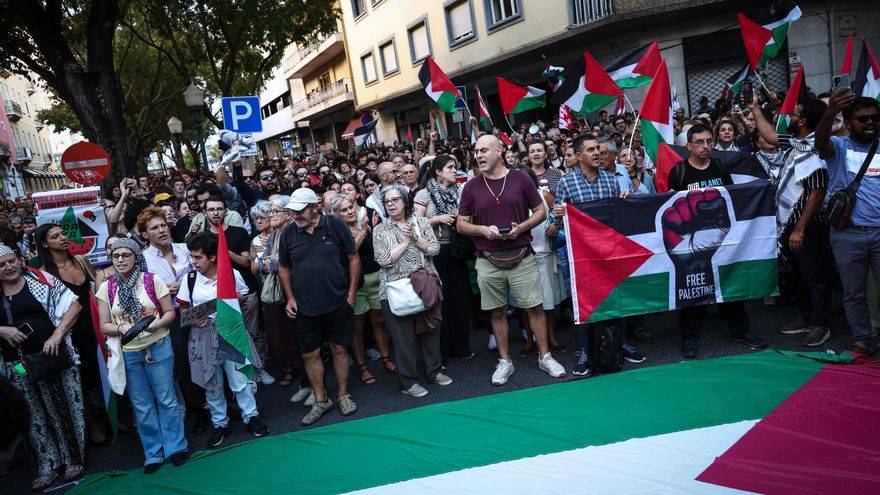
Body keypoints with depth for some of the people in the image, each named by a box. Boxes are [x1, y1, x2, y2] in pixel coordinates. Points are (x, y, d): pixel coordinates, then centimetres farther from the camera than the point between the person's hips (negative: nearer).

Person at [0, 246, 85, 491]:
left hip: (54, 356, -3)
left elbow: (74, 305, -6)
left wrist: (57, 335, -15)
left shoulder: (41, 279, -2)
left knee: (65, 408, 6)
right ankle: (46, 467, 23)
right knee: (35, 415, 11)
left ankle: (74, 460, 20)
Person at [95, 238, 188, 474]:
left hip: (158, 348, -2)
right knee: (142, 407, 12)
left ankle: (176, 447, 22)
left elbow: (170, 312, -2)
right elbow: (104, 326, 1)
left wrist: (156, 324, -21)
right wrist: (122, 329, -19)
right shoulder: (106, 288, 0)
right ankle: (154, 454, 25)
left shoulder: (152, 280, -5)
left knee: (167, 399, 6)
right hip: (126, 353, 2)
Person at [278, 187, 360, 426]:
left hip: (337, 303, -2)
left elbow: (353, 258, -1)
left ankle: (344, 395, 28)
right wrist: (290, 297, 4)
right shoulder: (289, 233, -1)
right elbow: (284, 267, 11)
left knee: (339, 349, 10)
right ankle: (321, 400, 25)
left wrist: (351, 292, -4)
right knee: (310, 354, 8)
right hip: (305, 307, 2)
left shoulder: (335, 226, -7)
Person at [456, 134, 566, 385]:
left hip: (521, 257, -1)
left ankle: (545, 356, 20)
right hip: (488, 262, 1)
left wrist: (521, 228, -13)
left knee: (535, 307, 4)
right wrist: (483, 229, -12)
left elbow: (541, 212, 4)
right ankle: (504, 361, 23)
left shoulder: (520, 179, 1)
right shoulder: (471, 187, 3)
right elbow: (461, 224, 6)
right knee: (498, 312, 10)